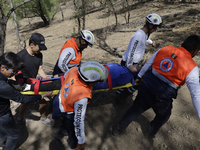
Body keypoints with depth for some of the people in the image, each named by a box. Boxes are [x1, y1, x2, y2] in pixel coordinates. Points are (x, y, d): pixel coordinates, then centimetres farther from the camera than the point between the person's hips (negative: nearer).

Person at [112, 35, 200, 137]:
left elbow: (147, 64, 7)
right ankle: (152, 131, 53)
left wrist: (139, 76, 22)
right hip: (162, 99, -3)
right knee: (163, 116, 31)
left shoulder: (164, 49, -3)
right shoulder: (191, 68, -13)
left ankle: (119, 129, 40)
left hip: (146, 87, 4)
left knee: (135, 109, 23)